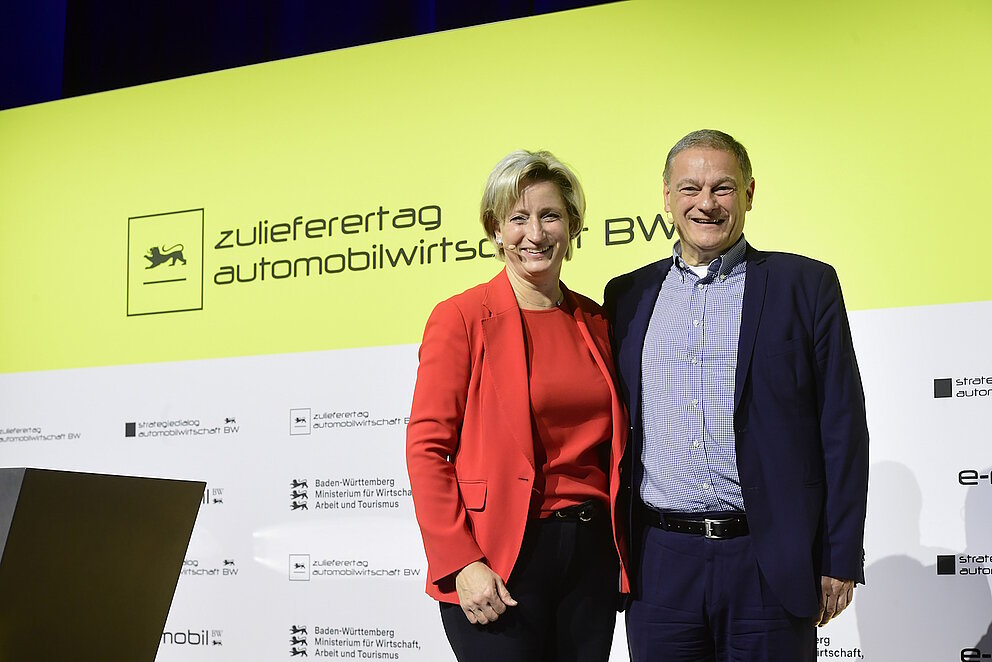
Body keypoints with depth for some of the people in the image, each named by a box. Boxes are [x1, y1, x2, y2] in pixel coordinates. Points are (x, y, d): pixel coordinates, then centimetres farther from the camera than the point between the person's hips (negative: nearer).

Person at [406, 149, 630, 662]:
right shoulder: (460, 318, -5)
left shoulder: (594, 323, 11)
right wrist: (460, 563, -15)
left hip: (592, 556, 5)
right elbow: (426, 448, -9)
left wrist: (625, 552, 9)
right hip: (499, 561, -5)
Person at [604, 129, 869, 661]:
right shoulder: (629, 296, 11)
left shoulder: (806, 286, 3)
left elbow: (842, 429, 0)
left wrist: (840, 561, -4)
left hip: (769, 567, -2)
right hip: (660, 563, 2)